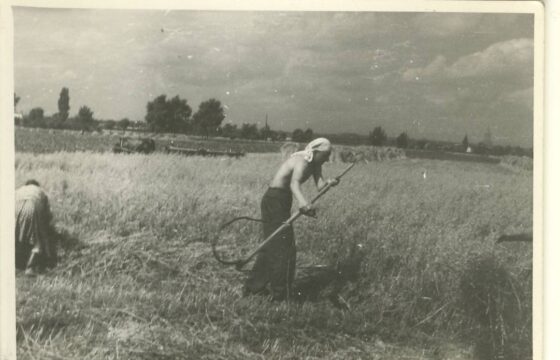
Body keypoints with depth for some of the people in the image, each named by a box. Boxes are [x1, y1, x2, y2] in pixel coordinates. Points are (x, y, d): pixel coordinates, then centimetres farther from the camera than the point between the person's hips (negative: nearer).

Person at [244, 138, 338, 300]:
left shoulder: (315, 165, 7)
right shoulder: (302, 162, -23)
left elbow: (320, 186, -8)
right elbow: (294, 183, -43)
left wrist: (329, 183, -31)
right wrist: (303, 203, -62)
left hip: (281, 203, 10)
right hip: (274, 202, -10)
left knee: (272, 246, 16)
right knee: (284, 246, -7)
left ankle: (253, 286, 26)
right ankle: (280, 294, -1)